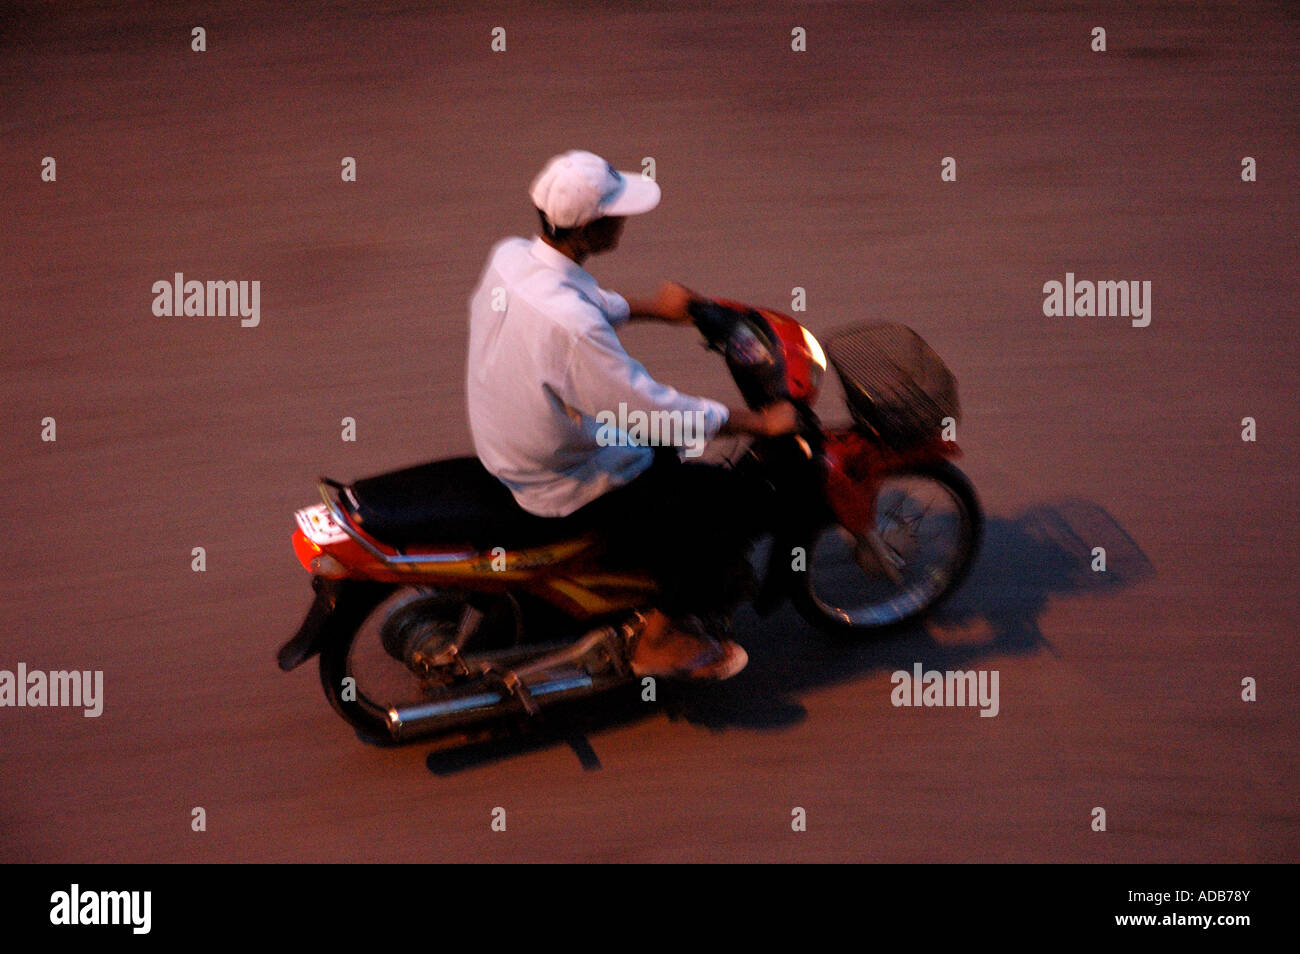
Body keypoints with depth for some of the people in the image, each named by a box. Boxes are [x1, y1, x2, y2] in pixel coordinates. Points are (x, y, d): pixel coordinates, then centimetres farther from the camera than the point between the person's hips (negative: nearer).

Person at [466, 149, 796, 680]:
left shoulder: (509, 256, -9)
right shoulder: (571, 326, -36)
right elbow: (659, 410, -28)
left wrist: (651, 308, 21)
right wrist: (760, 422, -16)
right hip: (565, 486, -9)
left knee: (665, 456, 29)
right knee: (729, 498, -2)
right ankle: (661, 638, 10)